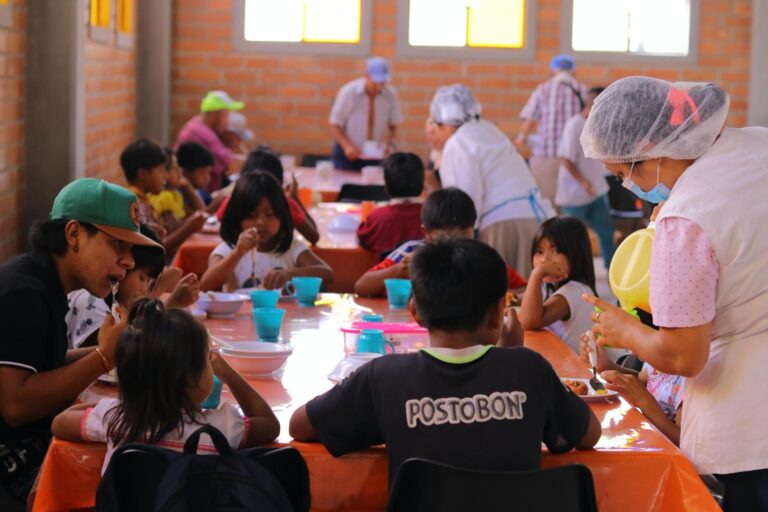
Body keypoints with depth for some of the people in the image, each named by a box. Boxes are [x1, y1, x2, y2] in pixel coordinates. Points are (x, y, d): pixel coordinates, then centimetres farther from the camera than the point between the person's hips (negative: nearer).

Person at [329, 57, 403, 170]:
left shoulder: (390, 94, -8)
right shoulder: (348, 92, -14)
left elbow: (393, 125, 6)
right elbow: (335, 125, -8)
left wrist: (389, 144, -12)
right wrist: (347, 146, -22)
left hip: (375, 154, 2)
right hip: (348, 153, -2)